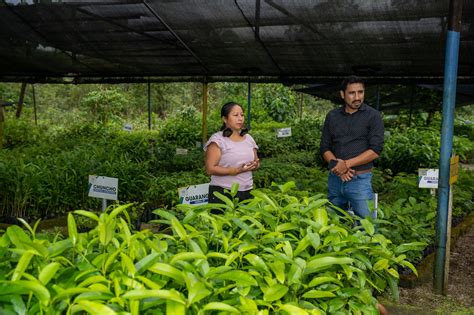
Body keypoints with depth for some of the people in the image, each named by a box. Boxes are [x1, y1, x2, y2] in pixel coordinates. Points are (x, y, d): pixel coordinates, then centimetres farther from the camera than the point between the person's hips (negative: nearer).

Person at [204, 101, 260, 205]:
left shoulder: (249, 138, 11)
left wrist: (255, 165, -4)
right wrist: (237, 170, -22)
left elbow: (256, 162, 21)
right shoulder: (217, 139, -8)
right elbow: (210, 169, -14)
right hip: (223, 193, -5)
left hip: (247, 192, 6)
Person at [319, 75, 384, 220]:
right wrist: (336, 165, -11)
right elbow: (325, 148, 7)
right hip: (334, 179, 4)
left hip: (360, 180, -4)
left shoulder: (373, 116, -3)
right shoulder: (332, 116, 8)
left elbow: (375, 150, -10)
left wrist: (347, 164, -16)